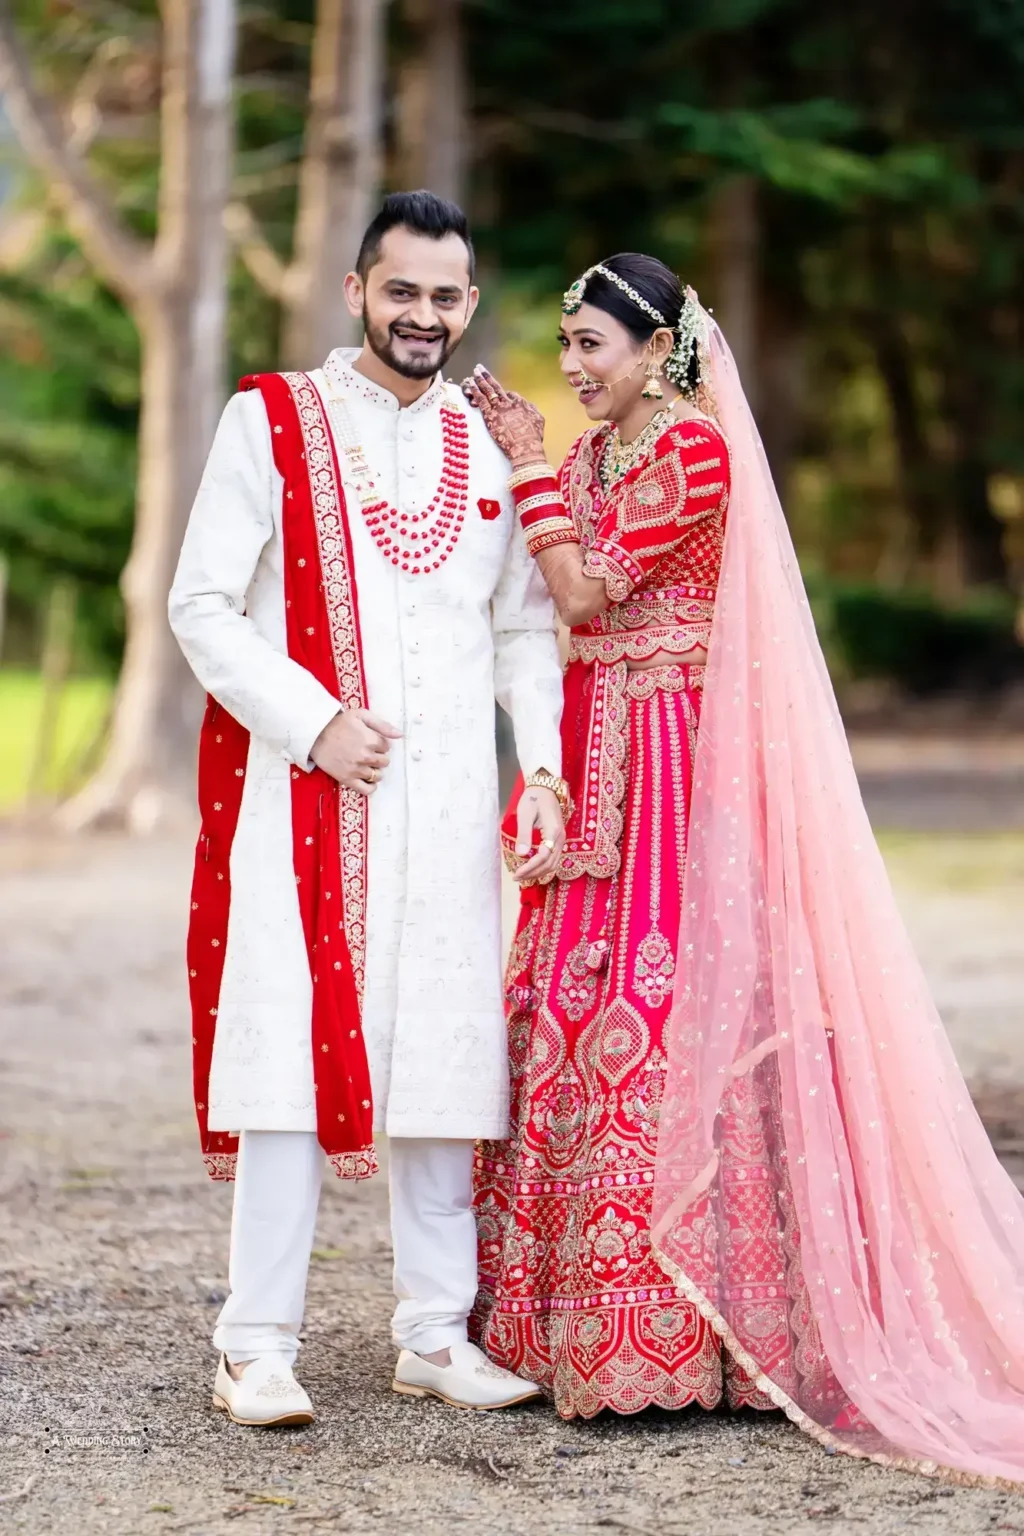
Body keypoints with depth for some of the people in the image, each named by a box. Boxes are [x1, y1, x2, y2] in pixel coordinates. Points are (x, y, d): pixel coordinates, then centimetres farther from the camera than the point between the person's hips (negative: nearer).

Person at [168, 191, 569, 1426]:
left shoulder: (488, 447, 13)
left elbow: (525, 627, 15)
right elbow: (201, 608, -2)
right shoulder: (271, 422, 2)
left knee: (445, 1060, 5)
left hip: (447, 805, 4)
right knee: (294, 1053, -7)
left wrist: (545, 768, 0)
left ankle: (435, 1335, 15)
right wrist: (315, 722, -12)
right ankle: (256, 1348, -1)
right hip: (300, 793, -4)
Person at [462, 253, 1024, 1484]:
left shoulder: (699, 450, -10)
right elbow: (564, 611, 11)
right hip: (596, 764, 8)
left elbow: (586, 593, -14)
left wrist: (529, 465, -9)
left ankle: (673, 1332, -7)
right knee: (566, 1006, 5)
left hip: (680, 769, -8)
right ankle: (575, 1313, 12)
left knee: (667, 1013, -11)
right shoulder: (590, 455, 14)